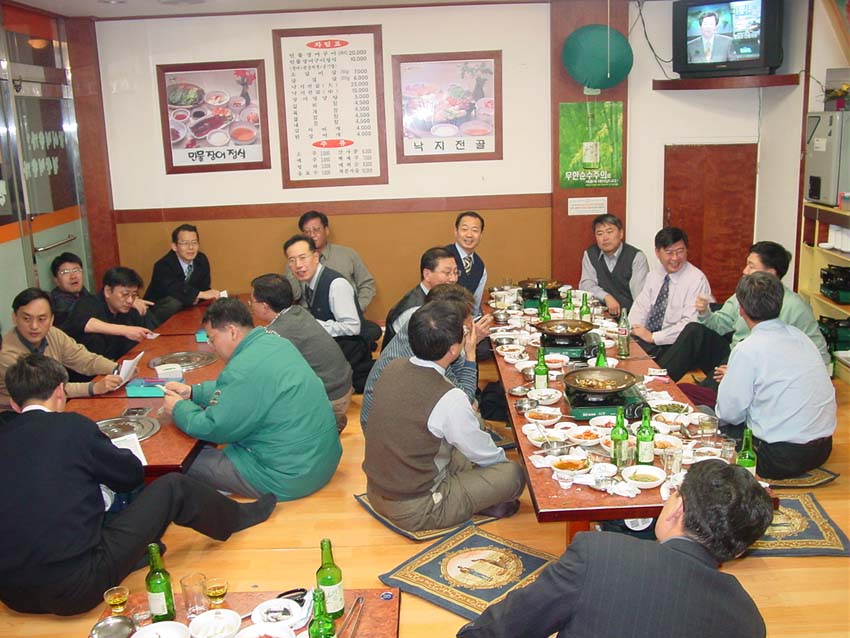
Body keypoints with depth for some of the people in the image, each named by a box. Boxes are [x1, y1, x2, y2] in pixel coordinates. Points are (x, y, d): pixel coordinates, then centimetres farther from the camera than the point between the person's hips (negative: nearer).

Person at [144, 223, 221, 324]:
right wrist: (200, 294, -51)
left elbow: (204, 286, -1)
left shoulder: (202, 260, -5)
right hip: (158, 310, -7)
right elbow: (173, 289, -41)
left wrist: (196, 297, -24)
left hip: (184, 307, 7)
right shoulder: (163, 265, -23)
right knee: (174, 303, -35)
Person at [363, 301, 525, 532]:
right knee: (512, 473, 0)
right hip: (414, 511, -7)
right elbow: (486, 455, -10)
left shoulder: (392, 368, -7)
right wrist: (502, 456, 12)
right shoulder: (449, 399, -27)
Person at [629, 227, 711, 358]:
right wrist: (632, 330, -10)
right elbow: (641, 306, 10)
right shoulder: (654, 275, 12)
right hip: (646, 338, 6)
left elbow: (690, 325, -18)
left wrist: (653, 337, -19)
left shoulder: (696, 280, -10)